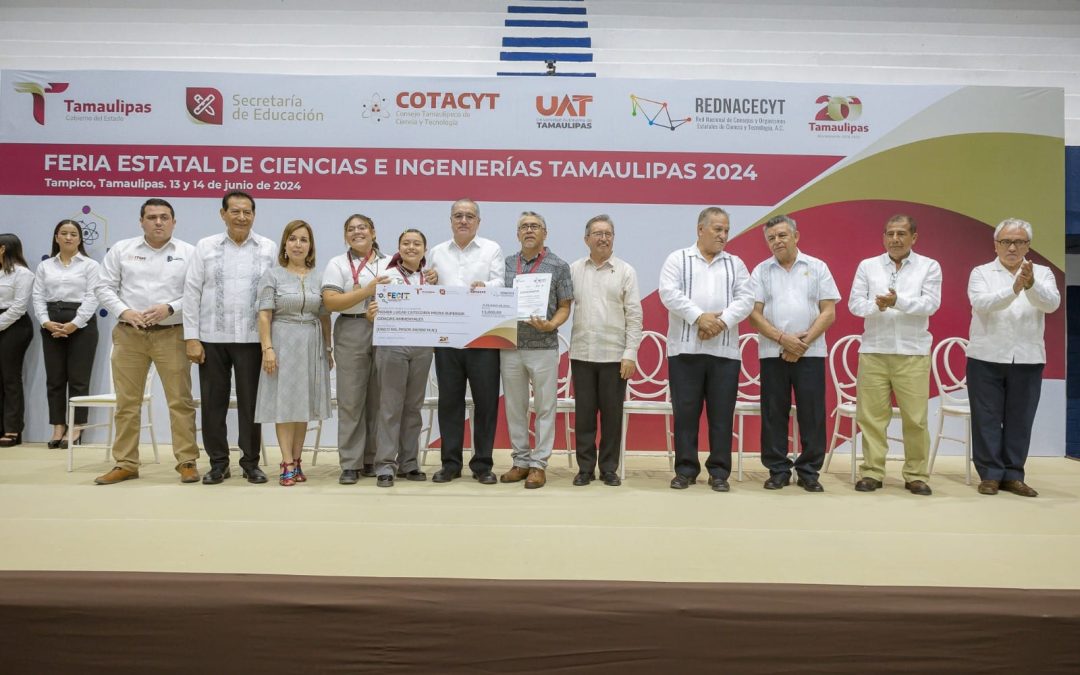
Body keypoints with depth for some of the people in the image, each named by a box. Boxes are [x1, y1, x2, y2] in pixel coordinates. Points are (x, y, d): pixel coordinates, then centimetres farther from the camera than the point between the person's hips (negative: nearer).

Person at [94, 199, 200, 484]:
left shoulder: (188, 253, 3)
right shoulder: (121, 249, 7)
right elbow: (105, 287, 7)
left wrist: (170, 308, -15)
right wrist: (124, 312, -9)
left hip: (171, 334, -2)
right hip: (128, 334, 2)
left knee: (180, 400, -1)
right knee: (127, 402, 7)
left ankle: (187, 462, 6)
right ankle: (125, 464, 16)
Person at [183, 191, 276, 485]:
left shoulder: (269, 249, 3)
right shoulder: (205, 246, 5)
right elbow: (192, 292, 3)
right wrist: (191, 337, -3)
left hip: (252, 339, -1)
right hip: (212, 338, 1)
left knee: (250, 402, 5)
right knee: (213, 402, 6)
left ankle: (251, 462, 17)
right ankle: (218, 462, 19)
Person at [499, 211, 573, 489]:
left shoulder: (559, 266, -1)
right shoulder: (506, 264, 9)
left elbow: (564, 307, 0)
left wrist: (550, 325, -17)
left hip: (543, 347, -3)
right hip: (510, 346, 4)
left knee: (544, 407, 2)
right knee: (514, 407, 9)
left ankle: (539, 464, 12)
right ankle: (521, 461, 21)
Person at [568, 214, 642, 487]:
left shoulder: (625, 271, 1)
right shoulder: (573, 270, 6)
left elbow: (634, 315, -2)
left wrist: (630, 354, -7)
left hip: (614, 355, -1)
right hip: (582, 353, 1)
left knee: (612, 413, 5)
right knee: (584, 413, 6)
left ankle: (609, 468, 17)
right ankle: (585, 467, 17)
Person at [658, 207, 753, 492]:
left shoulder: (736, 264, 15)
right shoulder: (678, 259, 8)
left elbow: (745, 299, 3)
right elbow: (669, 293, -7)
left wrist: (722, 321, -13)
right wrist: (699, 317, -16)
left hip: (725, 351, 2)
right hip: (685, 348, -2)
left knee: (722, 414, 3)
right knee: (685, 412, 2)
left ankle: (719, 472, 12)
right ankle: (685, 469, 12)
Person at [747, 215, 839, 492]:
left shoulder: (817, 268, 5)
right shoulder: (761, 271, 7)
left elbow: (829, 313, 0)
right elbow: (754, 314, -1)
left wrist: (804, 341, -12)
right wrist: (782, 339, -14)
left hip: (810, 353, -1)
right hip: (772, 353, 1)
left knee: (812, 415, 2)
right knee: (774, 414, 4)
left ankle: (809, 472, 13)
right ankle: (778, 471, 15)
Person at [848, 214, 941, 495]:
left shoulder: (929, 267, 5)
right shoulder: (867, 266, 9)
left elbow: (931, 303, -7)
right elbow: (854, 303, 2)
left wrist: (898, 301, -23)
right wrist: (876, 306, -19)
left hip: (913, 353, -1)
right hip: (873, 351, 1)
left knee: (915, 418, 2)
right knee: (872, 416, 3)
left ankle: (916, 475, 14)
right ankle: (872, 472, 12)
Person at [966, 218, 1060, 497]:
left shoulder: (1042, 273, 6)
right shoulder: (981, 273, 2)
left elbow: (1051, 303, -13)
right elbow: (981, 303, -16)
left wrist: (1031, 285, -33)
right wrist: (1013, 289, -33)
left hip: (1027, 359, 2)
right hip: (987, 358, -1)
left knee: (1020, 420, 7)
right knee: (987, 419, 2)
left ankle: (1013, 475, 17)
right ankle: (990, 474, 12)